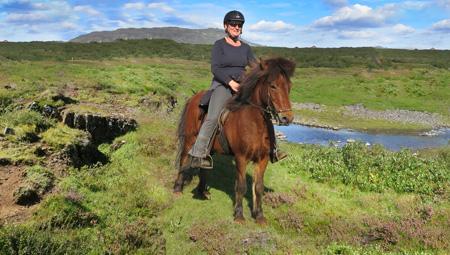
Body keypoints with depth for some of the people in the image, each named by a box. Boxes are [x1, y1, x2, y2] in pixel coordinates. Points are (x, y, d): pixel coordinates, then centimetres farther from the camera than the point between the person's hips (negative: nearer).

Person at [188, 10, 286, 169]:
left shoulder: (246, 48, 14)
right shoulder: (219, 45, 0)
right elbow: (215, 68, -11)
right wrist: (231, 82, -23)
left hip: (243, 87, 5)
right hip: (222, 86, -5)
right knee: (213, 118, -26)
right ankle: (197, 155, -25)